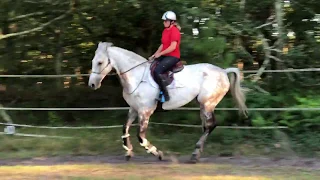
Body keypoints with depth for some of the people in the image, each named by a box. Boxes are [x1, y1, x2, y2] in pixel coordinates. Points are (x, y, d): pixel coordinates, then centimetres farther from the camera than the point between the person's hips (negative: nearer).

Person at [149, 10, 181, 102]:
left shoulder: (174, 31, -15)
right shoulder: (165, 30, 14)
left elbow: (173, 47, -21)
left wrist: (159, 54, -17)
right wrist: (154, 55, 5)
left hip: (173, 57, -10)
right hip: (165, 56, 10)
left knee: (157, 71, -28)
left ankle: (165, 94, -25)